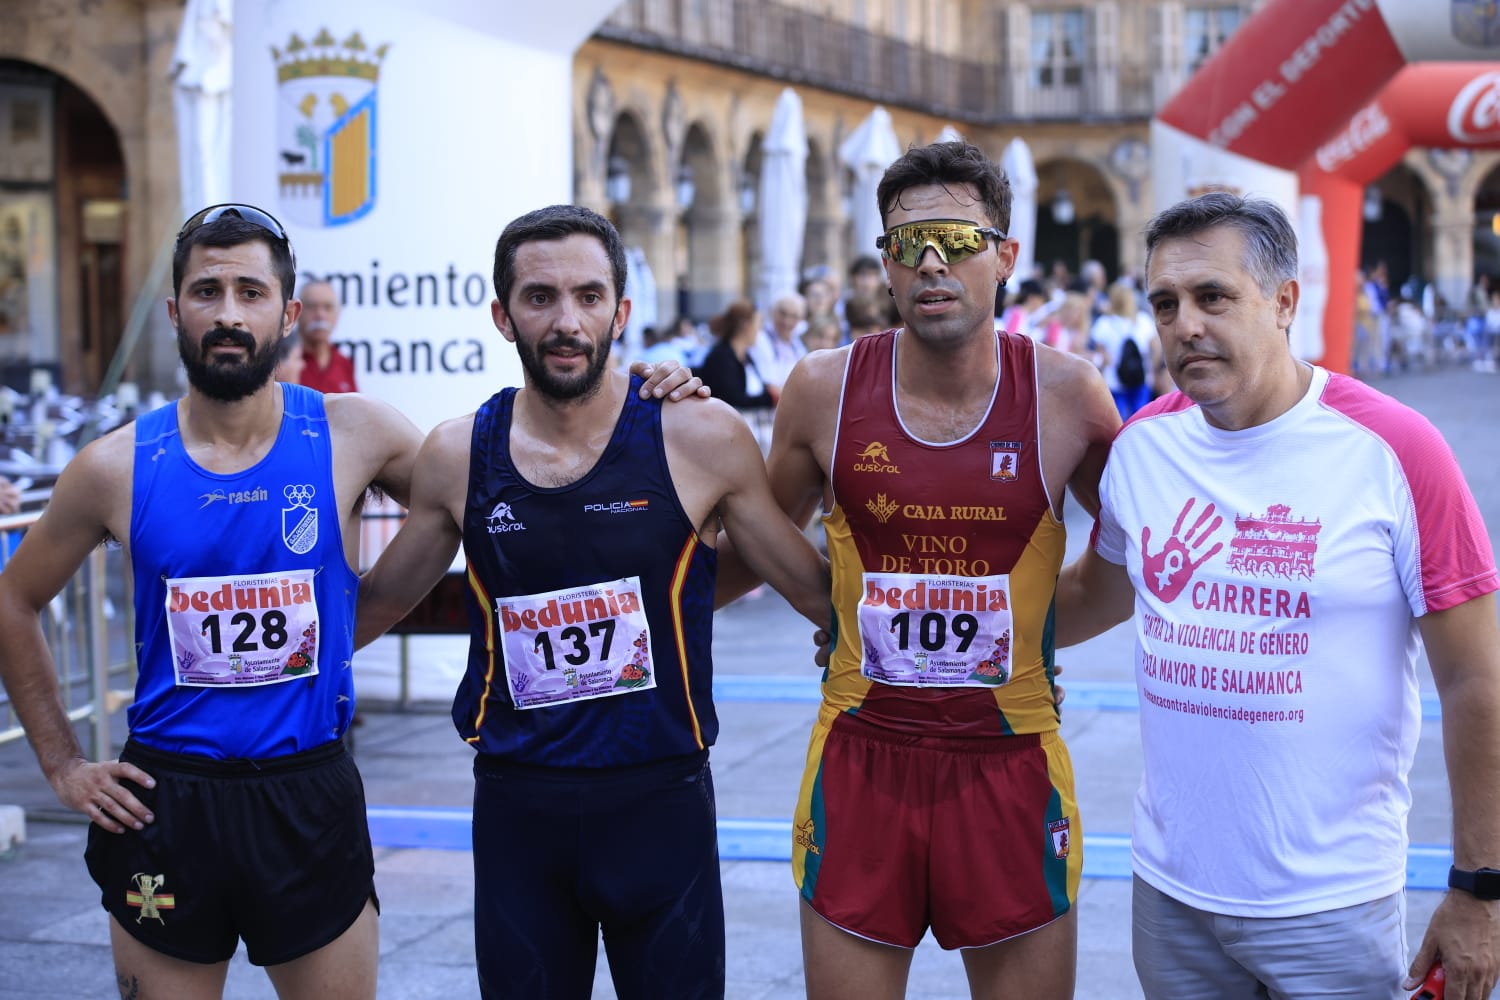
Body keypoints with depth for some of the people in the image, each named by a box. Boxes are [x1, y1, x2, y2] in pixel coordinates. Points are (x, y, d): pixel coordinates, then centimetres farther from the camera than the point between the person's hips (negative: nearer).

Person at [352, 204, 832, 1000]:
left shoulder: (698, 438, -8)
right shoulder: (457, 456, -1)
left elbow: (818, 591, -1)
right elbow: (376, 602, 13)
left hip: (660, 798, -2)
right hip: (515, 804, 2)